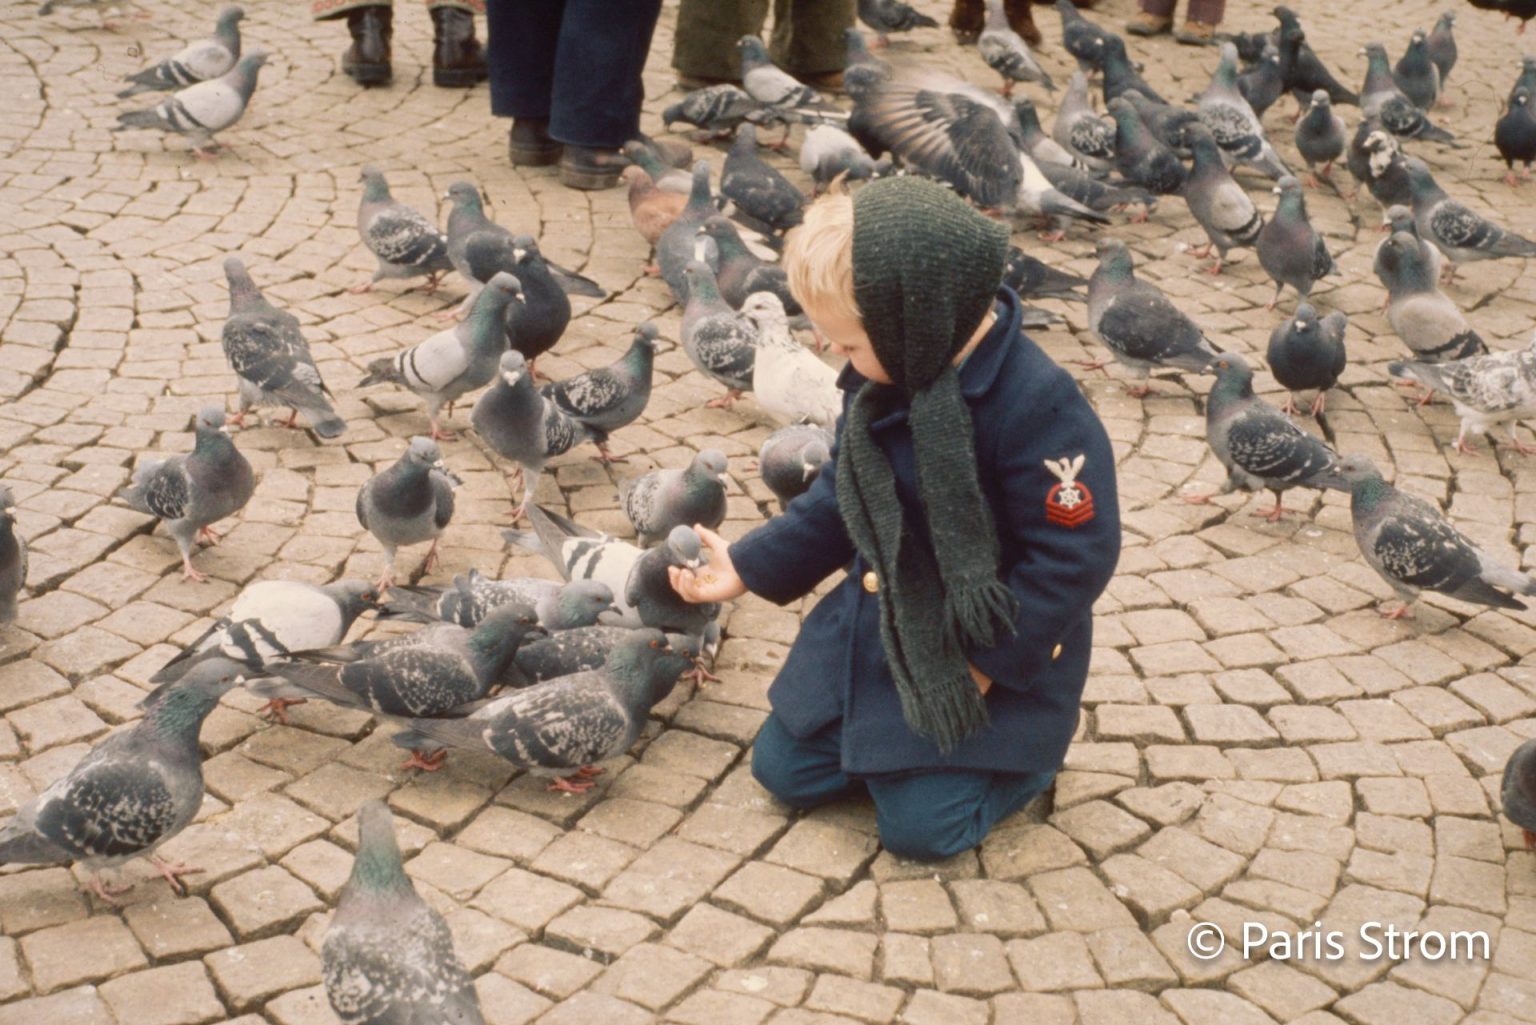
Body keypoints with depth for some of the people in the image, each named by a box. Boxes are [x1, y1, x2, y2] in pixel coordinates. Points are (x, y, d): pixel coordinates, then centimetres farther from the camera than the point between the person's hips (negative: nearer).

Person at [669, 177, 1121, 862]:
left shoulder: (1038, 407, -30)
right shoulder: (879, 380, -5)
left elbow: (1073, 558, -24)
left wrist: (988, 661, -22)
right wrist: (749, 567, 7)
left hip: (990, 653, -7)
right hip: (873, 624, 7)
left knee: (919, 826, -6)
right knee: (785, 771, 7)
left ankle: (1029, 750, 18)